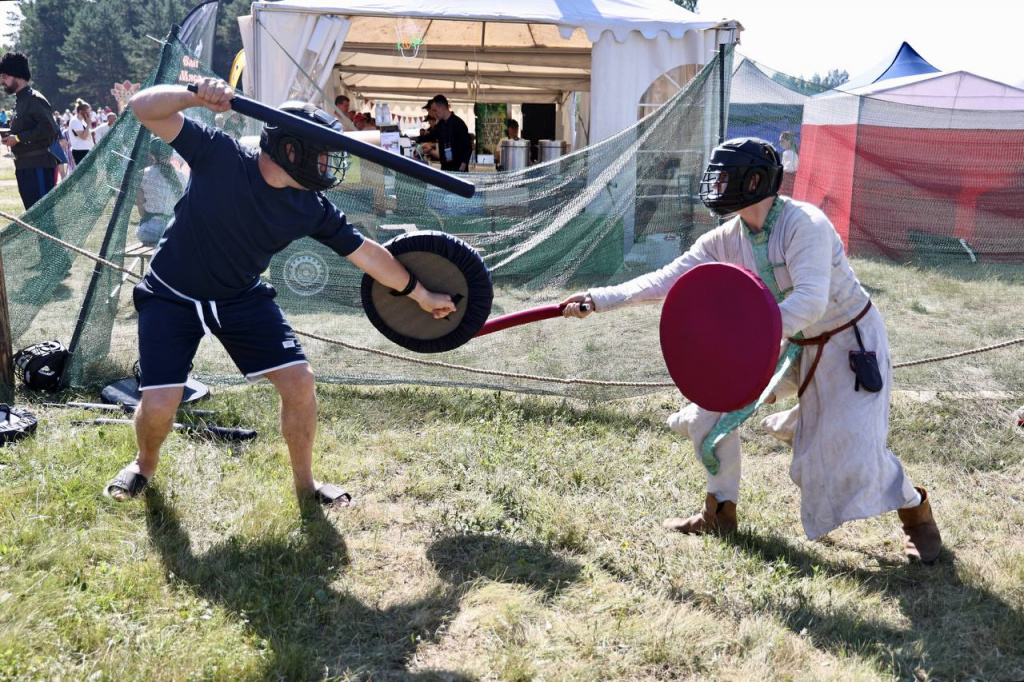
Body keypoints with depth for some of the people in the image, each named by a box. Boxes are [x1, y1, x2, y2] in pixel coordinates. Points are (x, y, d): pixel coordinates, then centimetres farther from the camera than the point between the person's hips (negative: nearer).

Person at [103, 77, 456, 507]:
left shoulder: (312, 209, -12)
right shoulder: (220, 156, -23)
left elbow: (366, 252, -1)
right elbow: (144, 108, -26)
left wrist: (421, 295, 6)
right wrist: (196, 95, -47)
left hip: (241, 298, 4)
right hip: (172, 295, -3)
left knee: (299, 381, -7)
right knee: (159, 405, -11)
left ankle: (305, 483, 15)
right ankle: (145, 465, 26)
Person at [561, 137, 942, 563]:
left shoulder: (805, 224, -26)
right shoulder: (726, 239, -6)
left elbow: (810, 300, -38)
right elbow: (669, 278, -11)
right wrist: (598, 300, -21)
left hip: (852, 343, -7)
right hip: (796, 345, 7)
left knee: (853, 448, -17)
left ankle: (915, 510, 16)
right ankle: (720, 512, 13)